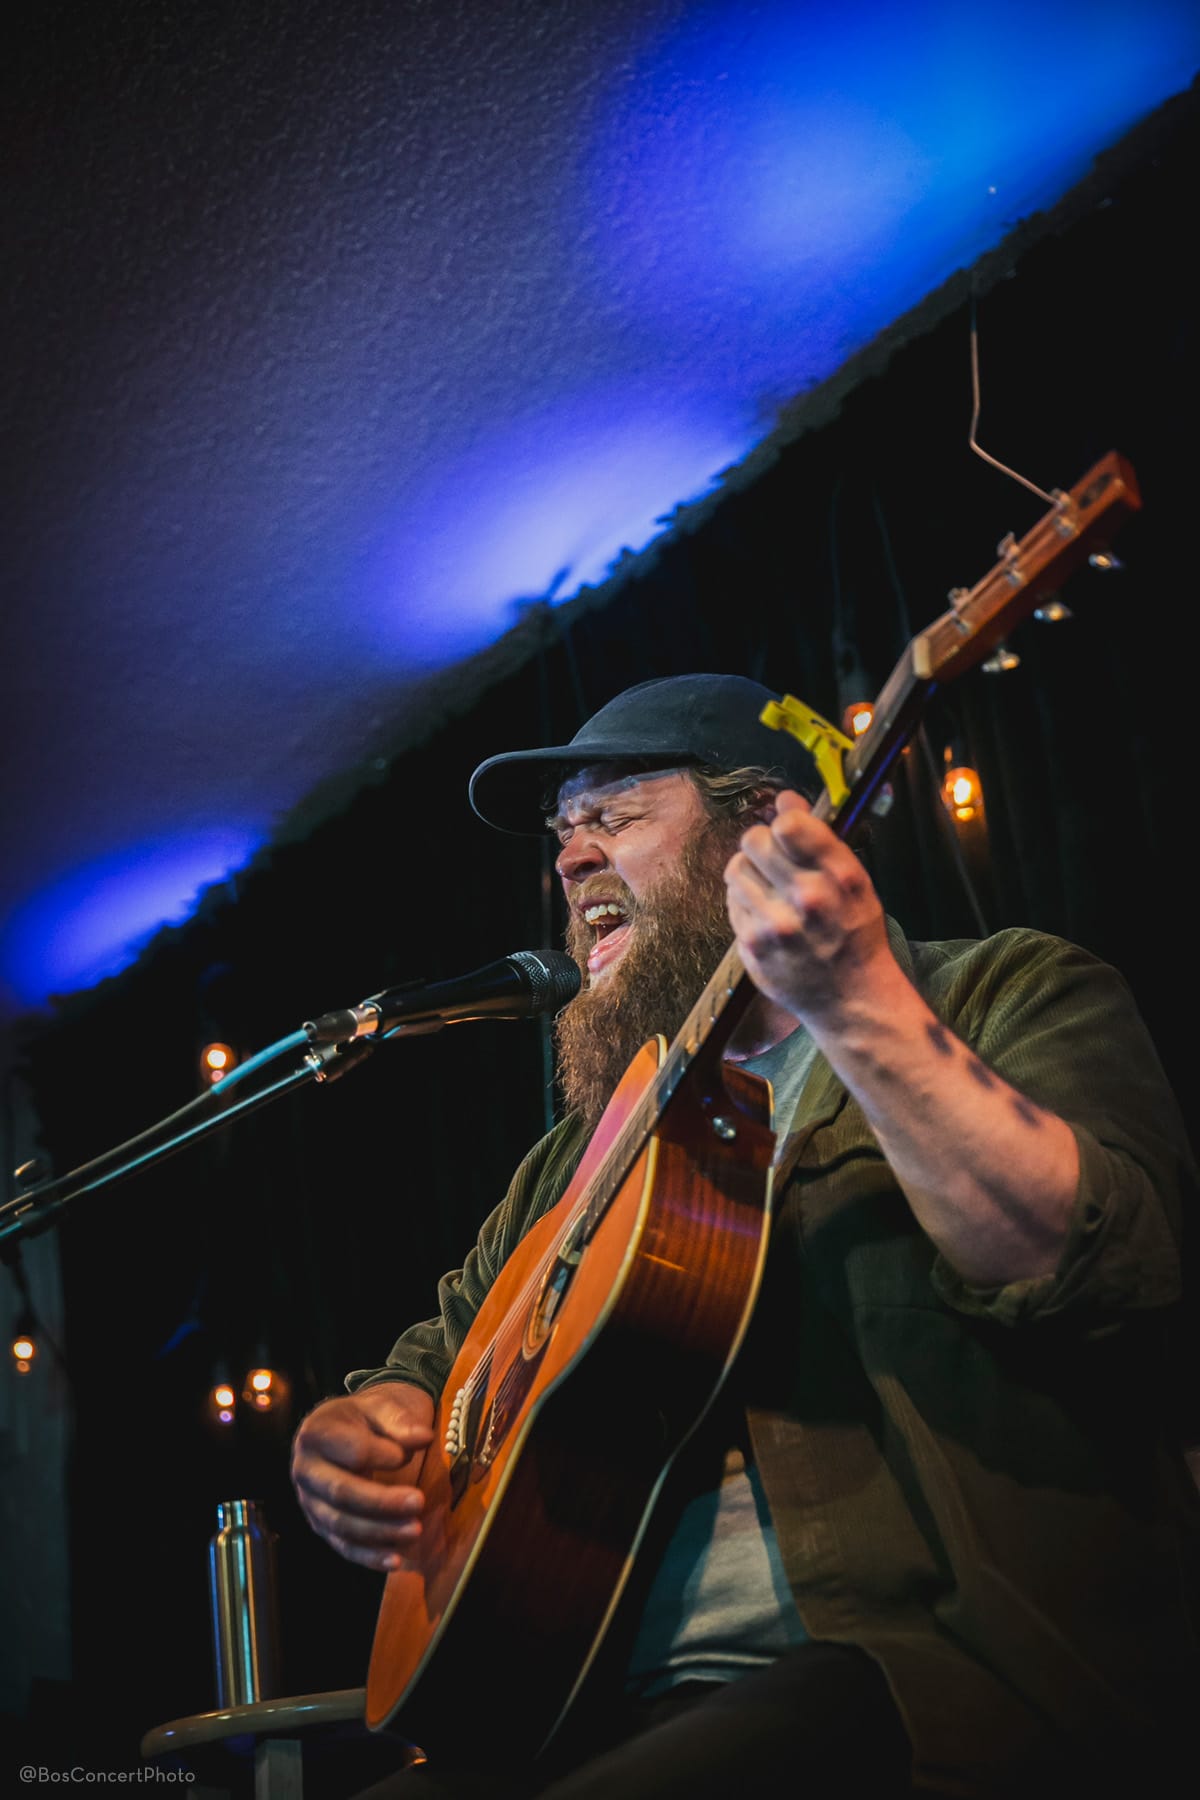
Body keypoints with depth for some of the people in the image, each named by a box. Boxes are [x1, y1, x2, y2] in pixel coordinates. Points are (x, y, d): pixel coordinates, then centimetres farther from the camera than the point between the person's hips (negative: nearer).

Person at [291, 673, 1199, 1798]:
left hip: (948, 1659, -5)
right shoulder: (589, 1146, 20)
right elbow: (439, 1357, 27)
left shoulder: (1007, 994, 3)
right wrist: (357, 1434, 4)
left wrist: (864, 1009, -23)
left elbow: (1103, 1274, -15)